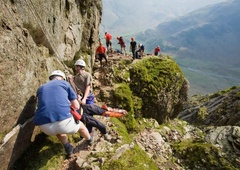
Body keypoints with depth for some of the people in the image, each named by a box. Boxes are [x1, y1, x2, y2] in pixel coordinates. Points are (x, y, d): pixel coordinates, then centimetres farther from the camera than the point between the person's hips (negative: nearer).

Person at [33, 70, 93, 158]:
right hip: (63, 121, -3)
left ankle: (68, 149, 44)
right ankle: (90, 140, 58)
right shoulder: (64, 83, 17)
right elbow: (76, 106, 17)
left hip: (44, 127, 4)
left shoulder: (40, 88, 26)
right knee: (80, 126, 32)